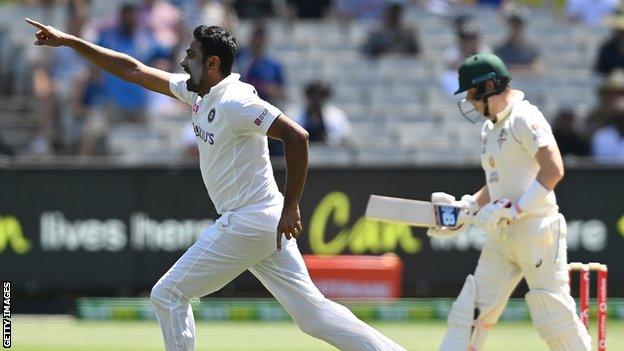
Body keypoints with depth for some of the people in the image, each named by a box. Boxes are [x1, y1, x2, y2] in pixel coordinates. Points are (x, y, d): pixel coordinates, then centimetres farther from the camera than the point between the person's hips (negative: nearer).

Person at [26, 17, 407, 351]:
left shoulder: (234, 102, -17)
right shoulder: (197, 93, 11)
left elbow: (297, 136, -25)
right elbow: (133, 71, 18)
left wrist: (291, 207, -22)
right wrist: (69, 41, 16)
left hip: (246, 224, -9)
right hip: (266, 225, 9)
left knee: (168, 294, 1)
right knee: (312, 311, 6)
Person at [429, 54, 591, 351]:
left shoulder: (524, 117, -11)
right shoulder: (490, 128, 18)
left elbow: (553, 170, -21)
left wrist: (514, 210, -22)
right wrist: (464, 209, 12)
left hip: (536, 229, -9)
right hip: (501, 236, 9)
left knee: (555, 315, -9)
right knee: (470, 311, 5)